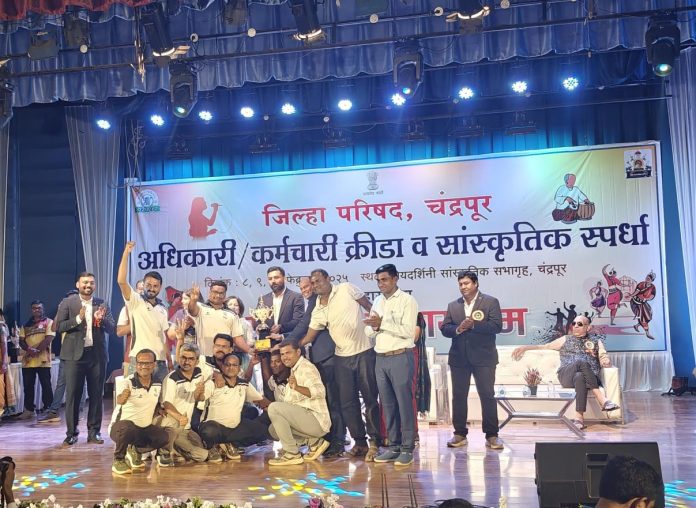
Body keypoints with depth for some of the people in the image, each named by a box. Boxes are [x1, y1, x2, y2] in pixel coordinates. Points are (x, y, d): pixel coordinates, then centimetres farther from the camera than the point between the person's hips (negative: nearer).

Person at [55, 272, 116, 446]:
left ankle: (93, 432, 16)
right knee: (72, 395, 2)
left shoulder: (101, 304, 7)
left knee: (96, 394, 7)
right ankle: (71, 433, 11)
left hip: (96, 354, 2)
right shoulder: (67, 303, 1)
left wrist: (101, 320, -16)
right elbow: (58, 327, -5)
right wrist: (78, 319, -17)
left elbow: (112, 329, 3)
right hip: (74, 354, -2)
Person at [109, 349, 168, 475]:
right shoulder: (128, 382, -18)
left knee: (164, 437, -19)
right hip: (121, 426, -5)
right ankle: (118, 460, -9)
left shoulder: (158, 383, 0)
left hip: (144, 428, 5)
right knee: (127, 427, -38)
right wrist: (121, 398, -63)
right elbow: (119, 400, -39)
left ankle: (135, 451, 9)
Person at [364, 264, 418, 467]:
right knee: (388, 404, 10)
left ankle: (407, 449, 3)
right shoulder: (377, 302, 15)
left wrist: (382, 323, -16)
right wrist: (374, 326, -8)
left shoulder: (407, 301, -5)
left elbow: (408, 331, -15)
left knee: (404, 403, -3)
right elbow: (368, 332, 14)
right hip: (381, 359, 6)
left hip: (400, 357, -6)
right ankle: (394, 446, 18)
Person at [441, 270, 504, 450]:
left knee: (487, 395, -2)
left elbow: (496, 326, -10)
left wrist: (473, 325, -17)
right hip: (459, 357, 4)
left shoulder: (490, 302, 1)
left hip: (483, 357, -4)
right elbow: (444, 328, 6)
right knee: (458, 396, 7)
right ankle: (460, 434, 15)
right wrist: (458, 329, -14)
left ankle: (492, 435, 6)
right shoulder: (453, 306, 12)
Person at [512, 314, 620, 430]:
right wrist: (524, 347, 21)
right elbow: (544, 346, 30)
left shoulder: (596, 341, 25)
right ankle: (602, 400, -40)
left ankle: (579, 417, -48)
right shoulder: (566, 339, 28)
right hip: (566, 376, 0)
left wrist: (606, 362, -9)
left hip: (590, 377, 0)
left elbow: (606, 360, 15)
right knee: (582, 363, -37)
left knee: (580, 377, -41)